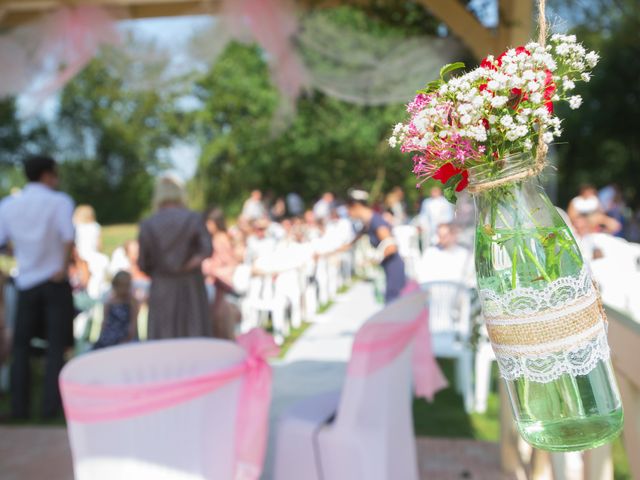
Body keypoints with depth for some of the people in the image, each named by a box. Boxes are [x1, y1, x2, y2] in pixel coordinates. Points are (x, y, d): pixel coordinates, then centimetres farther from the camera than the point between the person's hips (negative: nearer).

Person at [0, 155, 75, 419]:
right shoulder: (60, 201, -8)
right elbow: (68, 238, -20)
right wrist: (64, 268, -11)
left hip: (26, 282, 3)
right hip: (55, 283, -3)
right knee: (56, 346, 3)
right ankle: (51, 405, 0)